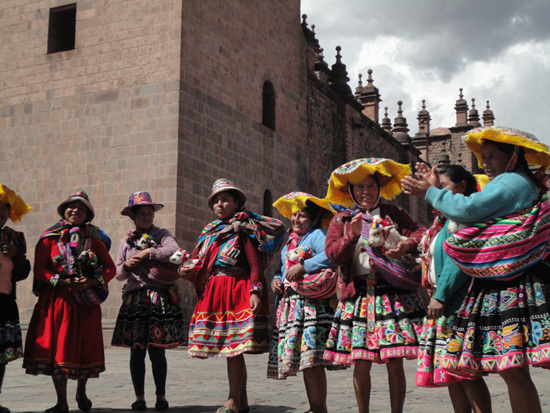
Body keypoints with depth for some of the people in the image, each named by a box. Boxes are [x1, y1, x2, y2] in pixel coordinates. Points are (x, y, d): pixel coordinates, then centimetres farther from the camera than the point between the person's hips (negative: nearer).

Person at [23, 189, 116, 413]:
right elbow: (39, 270, -2)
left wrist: (91, 282, -11)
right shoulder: (49, 238, 4)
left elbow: (110, 268, 7)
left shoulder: (94, 239, 8)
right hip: (56, 300, -1)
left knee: (86, 347, 5)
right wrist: (64, 281, -15)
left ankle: (81, 392, 30)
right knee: (57, 347, -3)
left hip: (86, 302, 1)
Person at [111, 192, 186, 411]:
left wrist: (147, 252, -15)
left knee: (157, 350, -2)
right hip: (134, 300, 3)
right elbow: (118, 274, 17)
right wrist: (126, 265, -4)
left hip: (159, 299, -3)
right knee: (136, 351, 2)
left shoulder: (161, 234, 6)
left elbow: (174, 250, -16)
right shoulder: (126, 242, 15)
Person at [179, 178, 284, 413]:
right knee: (230, 350, 10)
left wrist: (255, 292, -19)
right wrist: (189, 271, -2)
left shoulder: (243, 231, 0)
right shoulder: (210, 232, 17)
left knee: (233, 349, -8)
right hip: (213, 293, 7)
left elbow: (255, 264, -8)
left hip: (237, 290, -7)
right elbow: (202, 264, 18)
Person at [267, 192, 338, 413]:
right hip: (290, 304, 9)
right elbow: (283, 267, 31)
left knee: (311, 358, -14)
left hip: (312, 302, -9)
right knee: (302, 359, 8)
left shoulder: (317, 235, -1)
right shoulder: (290, 242, 25)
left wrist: (302, 266, -20)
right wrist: (276, 279, 9)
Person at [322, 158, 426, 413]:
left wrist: (406, 245, -20)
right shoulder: (341, 219, 13)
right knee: (361, 364, 1)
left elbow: (420, 233, 1)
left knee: (394, 362, -2)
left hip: (392, 293, -1)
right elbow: (333, 255, 2)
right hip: (358, 296, 1)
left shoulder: (393, 214, 11)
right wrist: (351, 235, -14)